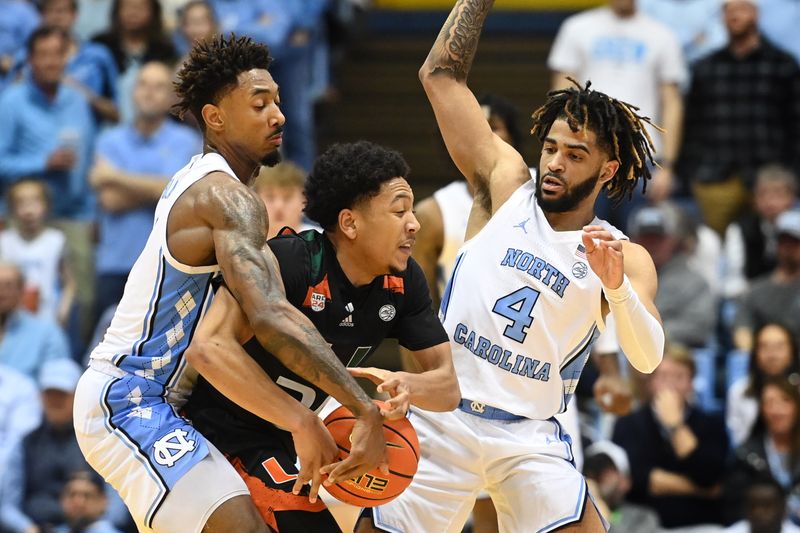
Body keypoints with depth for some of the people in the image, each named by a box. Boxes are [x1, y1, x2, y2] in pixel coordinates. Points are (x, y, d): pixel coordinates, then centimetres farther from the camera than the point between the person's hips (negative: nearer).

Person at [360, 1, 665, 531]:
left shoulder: (627, 259, 2)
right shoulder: (506, 184, 6)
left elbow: (647, 359, -13)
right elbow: (442, 74, 5)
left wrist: (617, 287, -29)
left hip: (530, 438, -1)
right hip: (440, 420, 1)